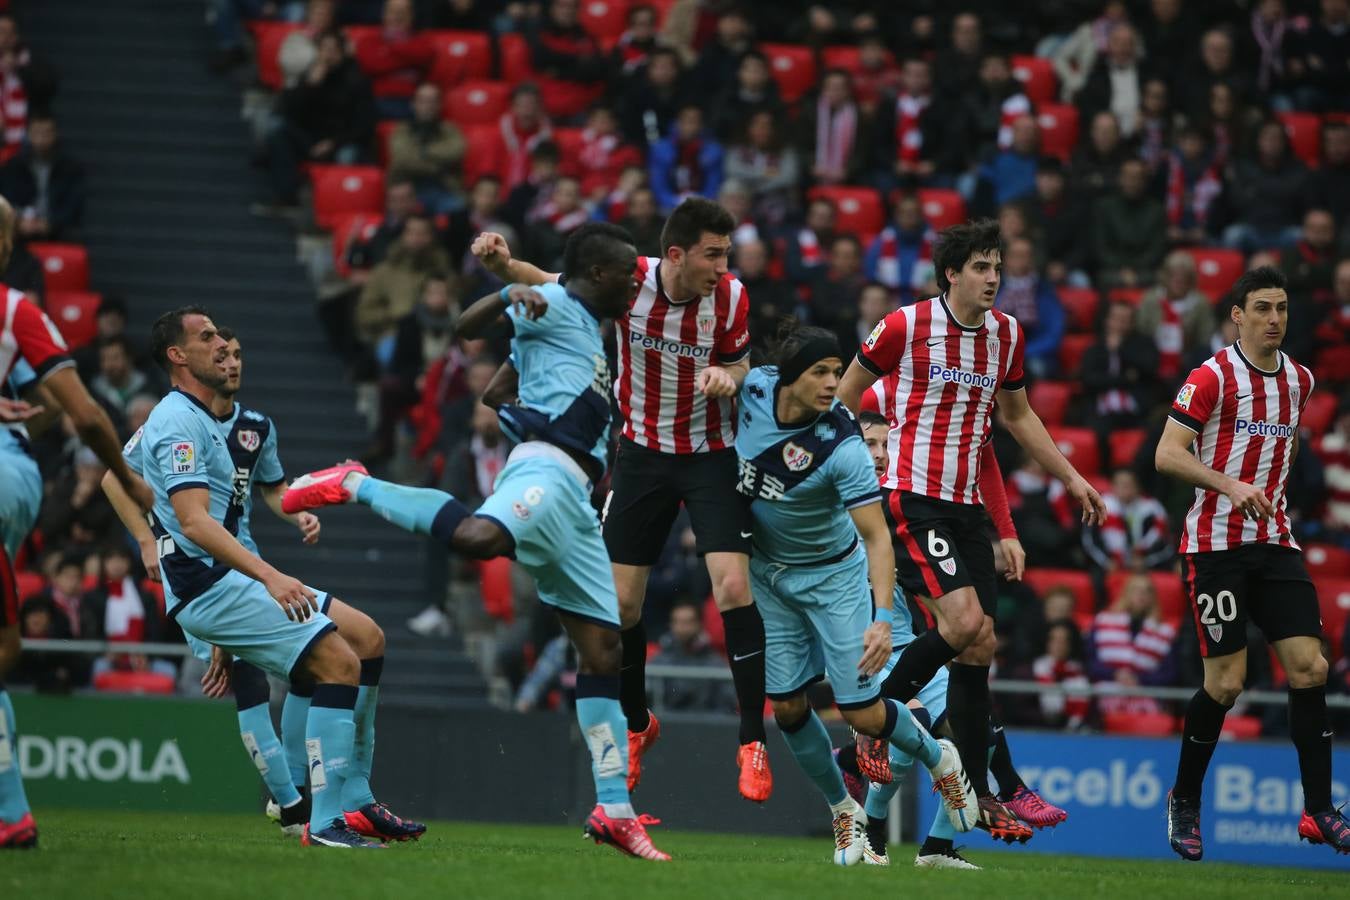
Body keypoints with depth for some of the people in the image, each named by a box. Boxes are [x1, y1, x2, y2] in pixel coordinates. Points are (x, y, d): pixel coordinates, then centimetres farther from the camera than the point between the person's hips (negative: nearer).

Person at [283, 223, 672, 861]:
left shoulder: (585, 328, 31)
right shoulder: (555, 306, 4)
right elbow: (469, 326, -12)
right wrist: (512, 296, -30)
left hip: (573, 498, 10)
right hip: (546, 469, -10)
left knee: (602, 648, 6)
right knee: (476, 537, -41)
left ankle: (613, 808, 7)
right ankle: (356, 486, -17)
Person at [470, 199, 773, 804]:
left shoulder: (730, 297, -15)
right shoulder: (628, 282, -16)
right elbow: (546, 284, 0)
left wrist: (727, 376, -21)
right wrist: (502, 263, -20)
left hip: (710, 455, -1)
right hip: (643, 453, 1)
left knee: (733, 587, -18)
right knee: (621, 601, 3)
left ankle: (753, 743, -9)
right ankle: (636, 726, 30)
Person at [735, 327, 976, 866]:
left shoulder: (843, 447, -29)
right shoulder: (755, 386, -17)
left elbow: (877, 537, -30)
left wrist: (882, 619, -38)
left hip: (833, 574, -4)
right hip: (768, 573, 4)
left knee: (861, 713, -6)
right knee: (787, 705, 0)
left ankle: (939, 759, 25)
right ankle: (844, 811, 20)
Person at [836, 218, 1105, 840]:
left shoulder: (1007, 334, 9)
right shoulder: (905, 326, -8)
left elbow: (1017, 415, 23)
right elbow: (847, 391, 4)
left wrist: (1071, 478, 21)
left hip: (967, 505, 6)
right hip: (913, 497, -6)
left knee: (979, 647, 3)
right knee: (963, 622, -21)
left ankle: (975, 794, 9)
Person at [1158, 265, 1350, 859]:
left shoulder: (1299, 380, 11)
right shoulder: (1212, 377, -9)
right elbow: (1168, 455, -14)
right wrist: (1230, 484, -26)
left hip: (1275, 543, 6)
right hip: (1216, 541, -5)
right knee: (1226, 682, -7)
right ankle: (1184, 801, 12)